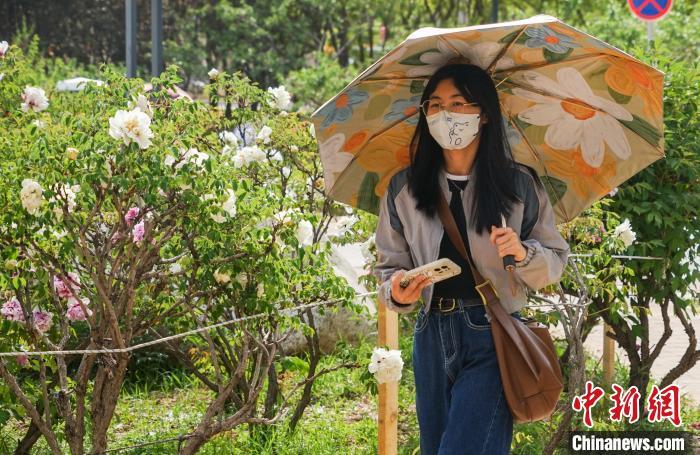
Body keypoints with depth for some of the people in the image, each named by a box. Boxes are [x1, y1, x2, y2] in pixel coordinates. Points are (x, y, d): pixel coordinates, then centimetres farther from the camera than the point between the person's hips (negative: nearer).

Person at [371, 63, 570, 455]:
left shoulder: (520, 185, -2)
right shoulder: (403, 189, 5)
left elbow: (556, 261, 3)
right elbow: (391, 264, 10)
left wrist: (523, 254, -18)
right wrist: (397, 292, -12)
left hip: (495, 337, -3)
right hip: (433, 337, 4)